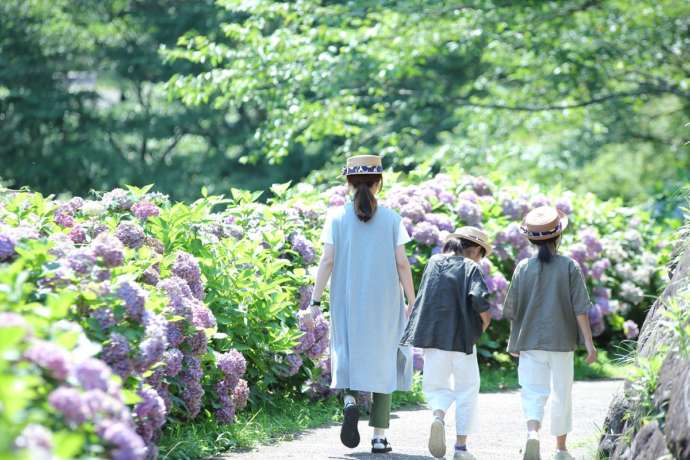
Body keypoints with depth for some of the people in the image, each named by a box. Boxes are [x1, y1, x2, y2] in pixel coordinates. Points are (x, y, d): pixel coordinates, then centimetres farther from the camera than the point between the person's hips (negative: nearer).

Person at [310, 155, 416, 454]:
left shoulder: (337, 217, -1)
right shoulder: (391, 219, 0)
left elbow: (327, 261, -6)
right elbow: (402, 264, -4)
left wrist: (315, 301, -3)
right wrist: (412, 303, 4)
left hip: (347, 302, 0)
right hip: (384, 305, 0)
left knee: (348, 354, 14)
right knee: (382, 361, 8)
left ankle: (350, 400, -16)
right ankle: (379, 437, 7)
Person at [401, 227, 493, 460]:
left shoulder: (434, 262, 10)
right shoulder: (471, 268, -4)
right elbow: (481, 302, -17)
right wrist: (481, 328, 1)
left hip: (433, 337, 3)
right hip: (462, 338, -3)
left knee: (435, 386, 17)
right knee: (466, 391, 11)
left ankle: (438, 416, -16)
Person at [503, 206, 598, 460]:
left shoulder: (523, 267, -2)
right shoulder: (570, 267, -6)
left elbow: (512, 309, 3)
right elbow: (580, 308, -8)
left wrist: (514, 341, 16)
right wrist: (589, 342, -4)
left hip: (530, 341, 0)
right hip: (562, 342, 0)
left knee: (533, 392, 1)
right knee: (562, 394, 13)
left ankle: (533, 432, -27)